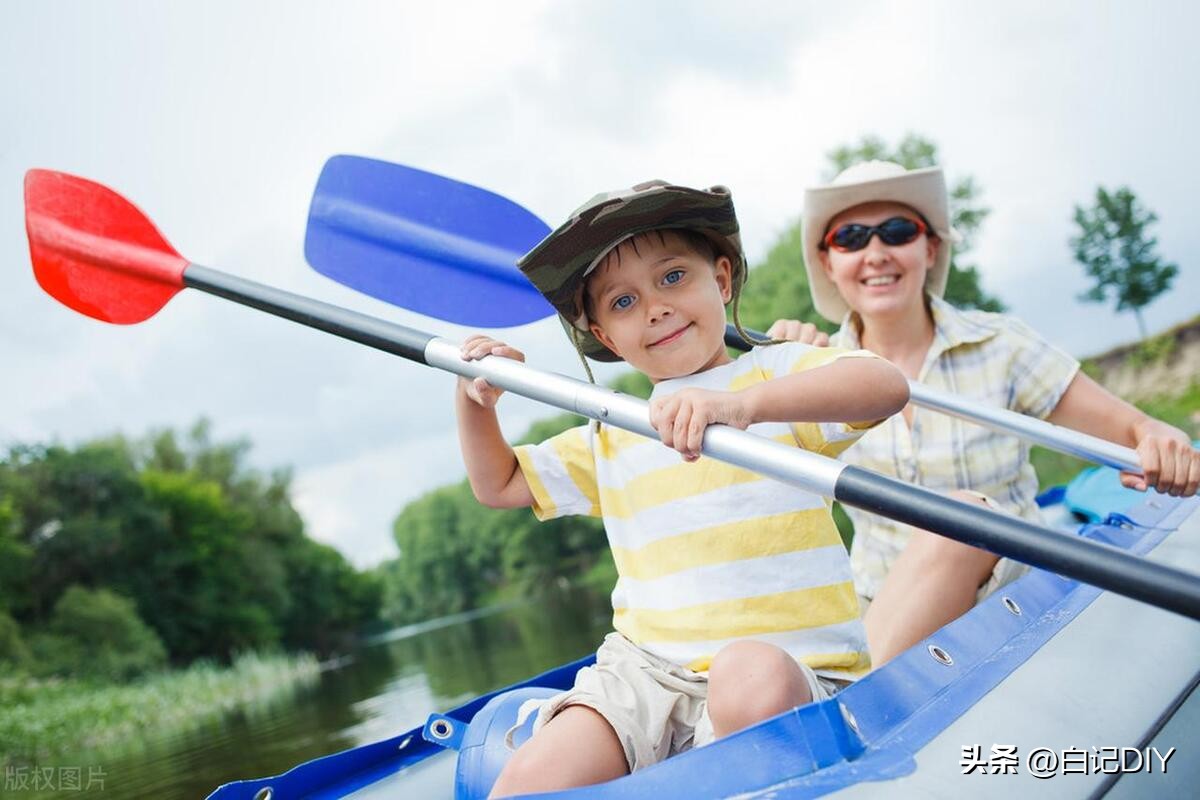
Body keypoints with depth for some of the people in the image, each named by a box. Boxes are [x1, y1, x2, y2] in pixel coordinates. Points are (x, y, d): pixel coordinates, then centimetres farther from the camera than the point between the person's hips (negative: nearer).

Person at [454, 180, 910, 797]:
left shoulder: (778, 372, 2)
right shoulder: (610, 437, 18)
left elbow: (887, 386, -19)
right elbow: (500, 485, 28)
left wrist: (742, 403, -35)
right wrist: (475, 402, 9)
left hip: (792, 673, -2)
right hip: (647, 674, 3)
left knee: (750, 671, -37)